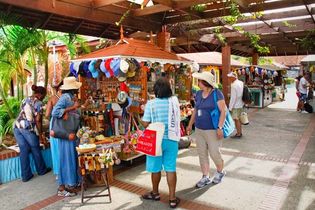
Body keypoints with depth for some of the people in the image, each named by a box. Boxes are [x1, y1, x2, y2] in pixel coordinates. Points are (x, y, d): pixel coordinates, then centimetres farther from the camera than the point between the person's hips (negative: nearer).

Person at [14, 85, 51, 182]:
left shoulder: (25, 100, 16)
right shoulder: (39, 103, -5)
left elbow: (22, 114, 18)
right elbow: (38, 120, -9)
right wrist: (40, 134, -3)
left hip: (17, 126, 6)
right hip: (28, 128, -6)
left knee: (23, 151, 10)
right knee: (35, 150, 12)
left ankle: (26, 175, 16)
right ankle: (41, 170, 29)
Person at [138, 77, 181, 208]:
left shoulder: (151, 103, -13)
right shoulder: (175, 101, -3)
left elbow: (146, 124, -11)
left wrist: (140, 120, 9)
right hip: (172, 139, 3)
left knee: (155, 168, 15)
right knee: (171, 169, 9)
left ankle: (155, 193, 34)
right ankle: (172, 198, 16)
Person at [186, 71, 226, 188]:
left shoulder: (217, 93, -11)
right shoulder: (198, 94, 8)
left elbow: (223, 111, -14)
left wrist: (220, 127, -20)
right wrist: (190, 124, 18)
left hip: (212, 130, -6)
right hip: (199, 130, 6)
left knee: (214, 153, 2)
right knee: (202, 154, 10)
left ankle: (220, 172, 32)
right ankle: (205, 177, 25)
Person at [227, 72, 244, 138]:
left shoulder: (234, 85, -19)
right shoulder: (241, 83, 8)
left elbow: (233, 98, -20)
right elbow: (241, 94, 13)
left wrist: (230, 107, -13)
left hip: (236, 105, -9)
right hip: (240, 104, 9)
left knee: (236, 119, 1)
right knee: (238, 119, 18)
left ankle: (238, 134, 8)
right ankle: (239, 132, 28)